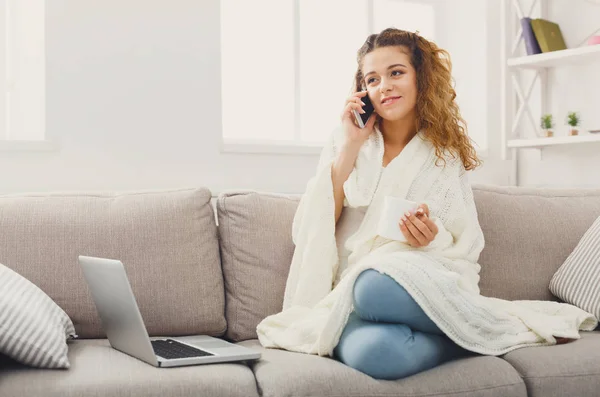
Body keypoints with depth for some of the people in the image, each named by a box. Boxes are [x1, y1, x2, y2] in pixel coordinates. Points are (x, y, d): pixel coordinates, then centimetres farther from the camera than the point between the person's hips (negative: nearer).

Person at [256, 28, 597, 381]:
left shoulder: (446, 155, 11)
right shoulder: (345, 143, 12)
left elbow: (466, 249, 9)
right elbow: (311, 232, 1)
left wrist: (433, 238, -15)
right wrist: (350, 147, -1)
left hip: (426, 287, 0)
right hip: (349, 293, 0)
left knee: (377, 286, -38)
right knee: (374, 351, -37)